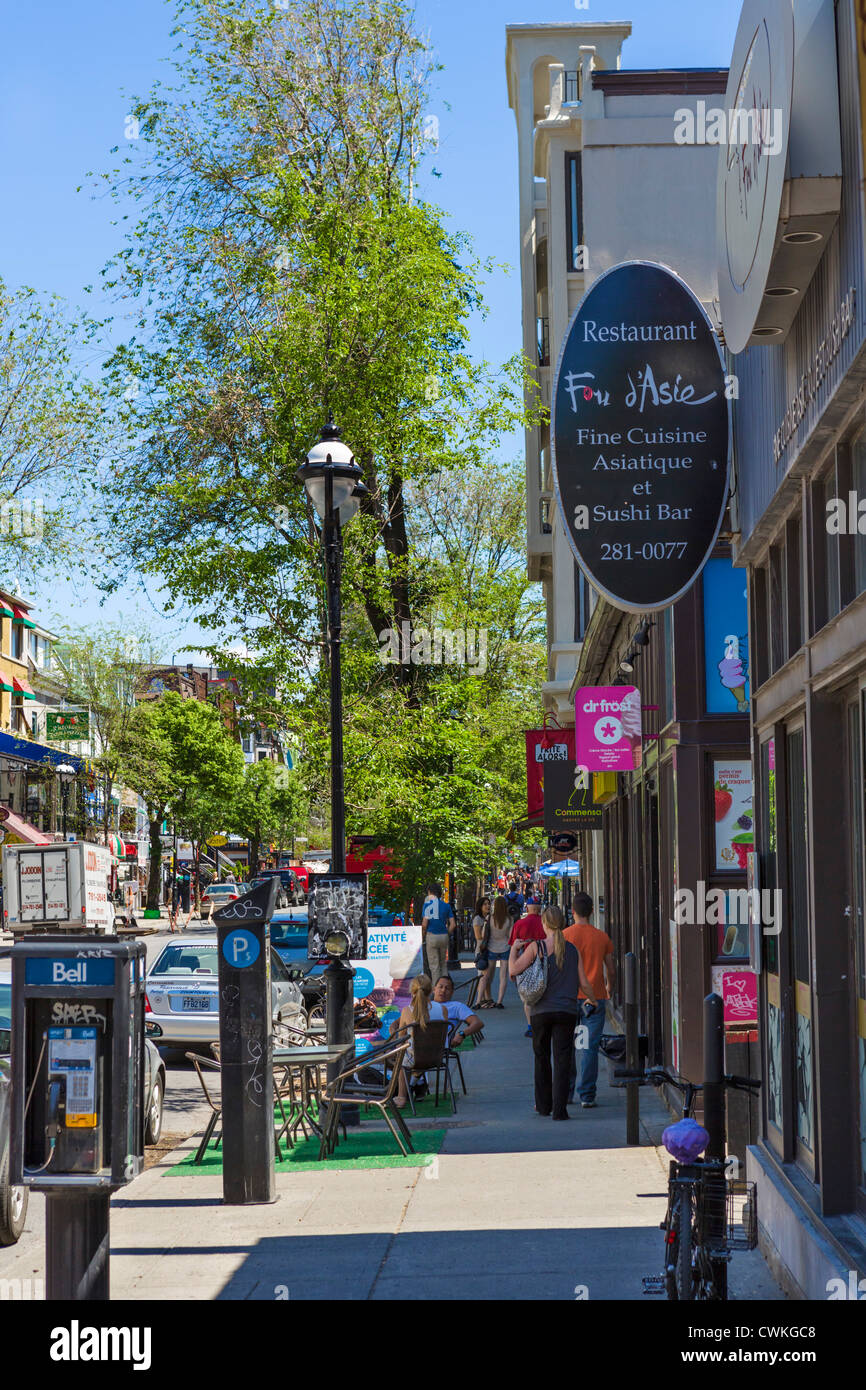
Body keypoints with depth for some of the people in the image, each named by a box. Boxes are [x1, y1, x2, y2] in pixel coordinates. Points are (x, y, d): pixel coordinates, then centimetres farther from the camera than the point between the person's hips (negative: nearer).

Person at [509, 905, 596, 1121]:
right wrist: (592, 999, 24)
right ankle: (559, 1109, -6)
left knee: (542, 1058, 16)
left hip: (540, 1011, -1)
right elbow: (584, 983, 5)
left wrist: (514, 949, 7)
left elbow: (513, 970, -9)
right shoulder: (572, 950, 3)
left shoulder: (535, 947, -5)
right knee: (562, 1060, 1)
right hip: (566, 1011, 1)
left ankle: (543, 1105, 24)